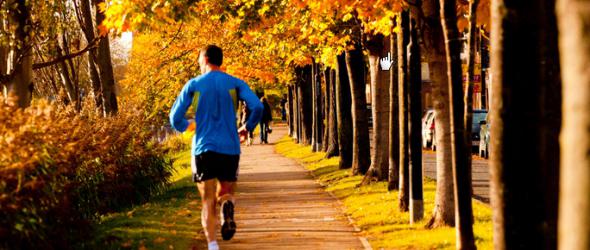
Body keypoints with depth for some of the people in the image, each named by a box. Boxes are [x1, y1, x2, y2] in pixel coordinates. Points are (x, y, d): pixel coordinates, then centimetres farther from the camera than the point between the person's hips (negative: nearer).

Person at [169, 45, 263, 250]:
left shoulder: (194, 85, 3)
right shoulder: (235, 84, 4)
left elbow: (175, 117, 3)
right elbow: (257, 107, -9)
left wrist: (185, 126, 26)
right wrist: (248, 127, 10)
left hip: (203, 149, -1)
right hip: (230, 149, 1)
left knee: (208, 202, 4)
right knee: (226, 193, 18)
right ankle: (227, 206, -18)